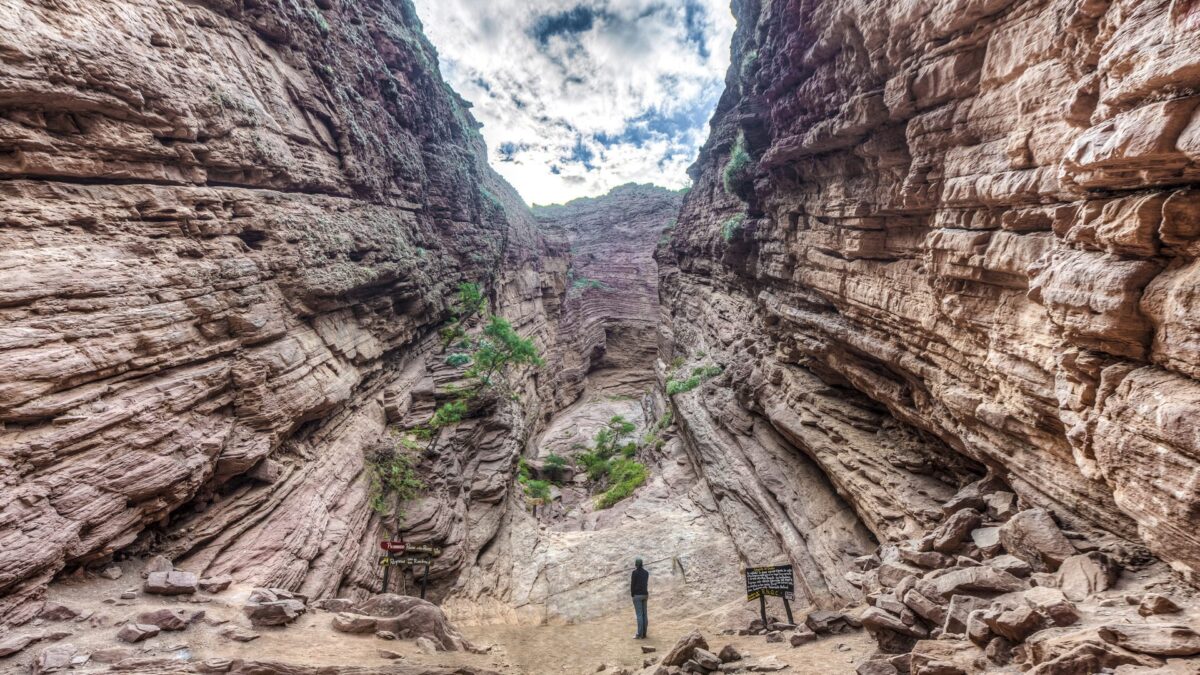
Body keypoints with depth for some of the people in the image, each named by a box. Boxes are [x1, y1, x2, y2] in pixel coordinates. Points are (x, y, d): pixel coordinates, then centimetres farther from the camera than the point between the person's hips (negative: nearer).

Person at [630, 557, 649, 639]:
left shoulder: (635, 572, -11)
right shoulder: (646, 572, 9)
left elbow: (633, 584, -10)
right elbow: (646, 584, 12)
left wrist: (632, 594, -1)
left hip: (637, 595, -6)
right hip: (645, 594, 6)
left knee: (639, 614, -4)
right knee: (644, 614, 8)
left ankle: (639, 634, -1)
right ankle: (644, 634, 12)